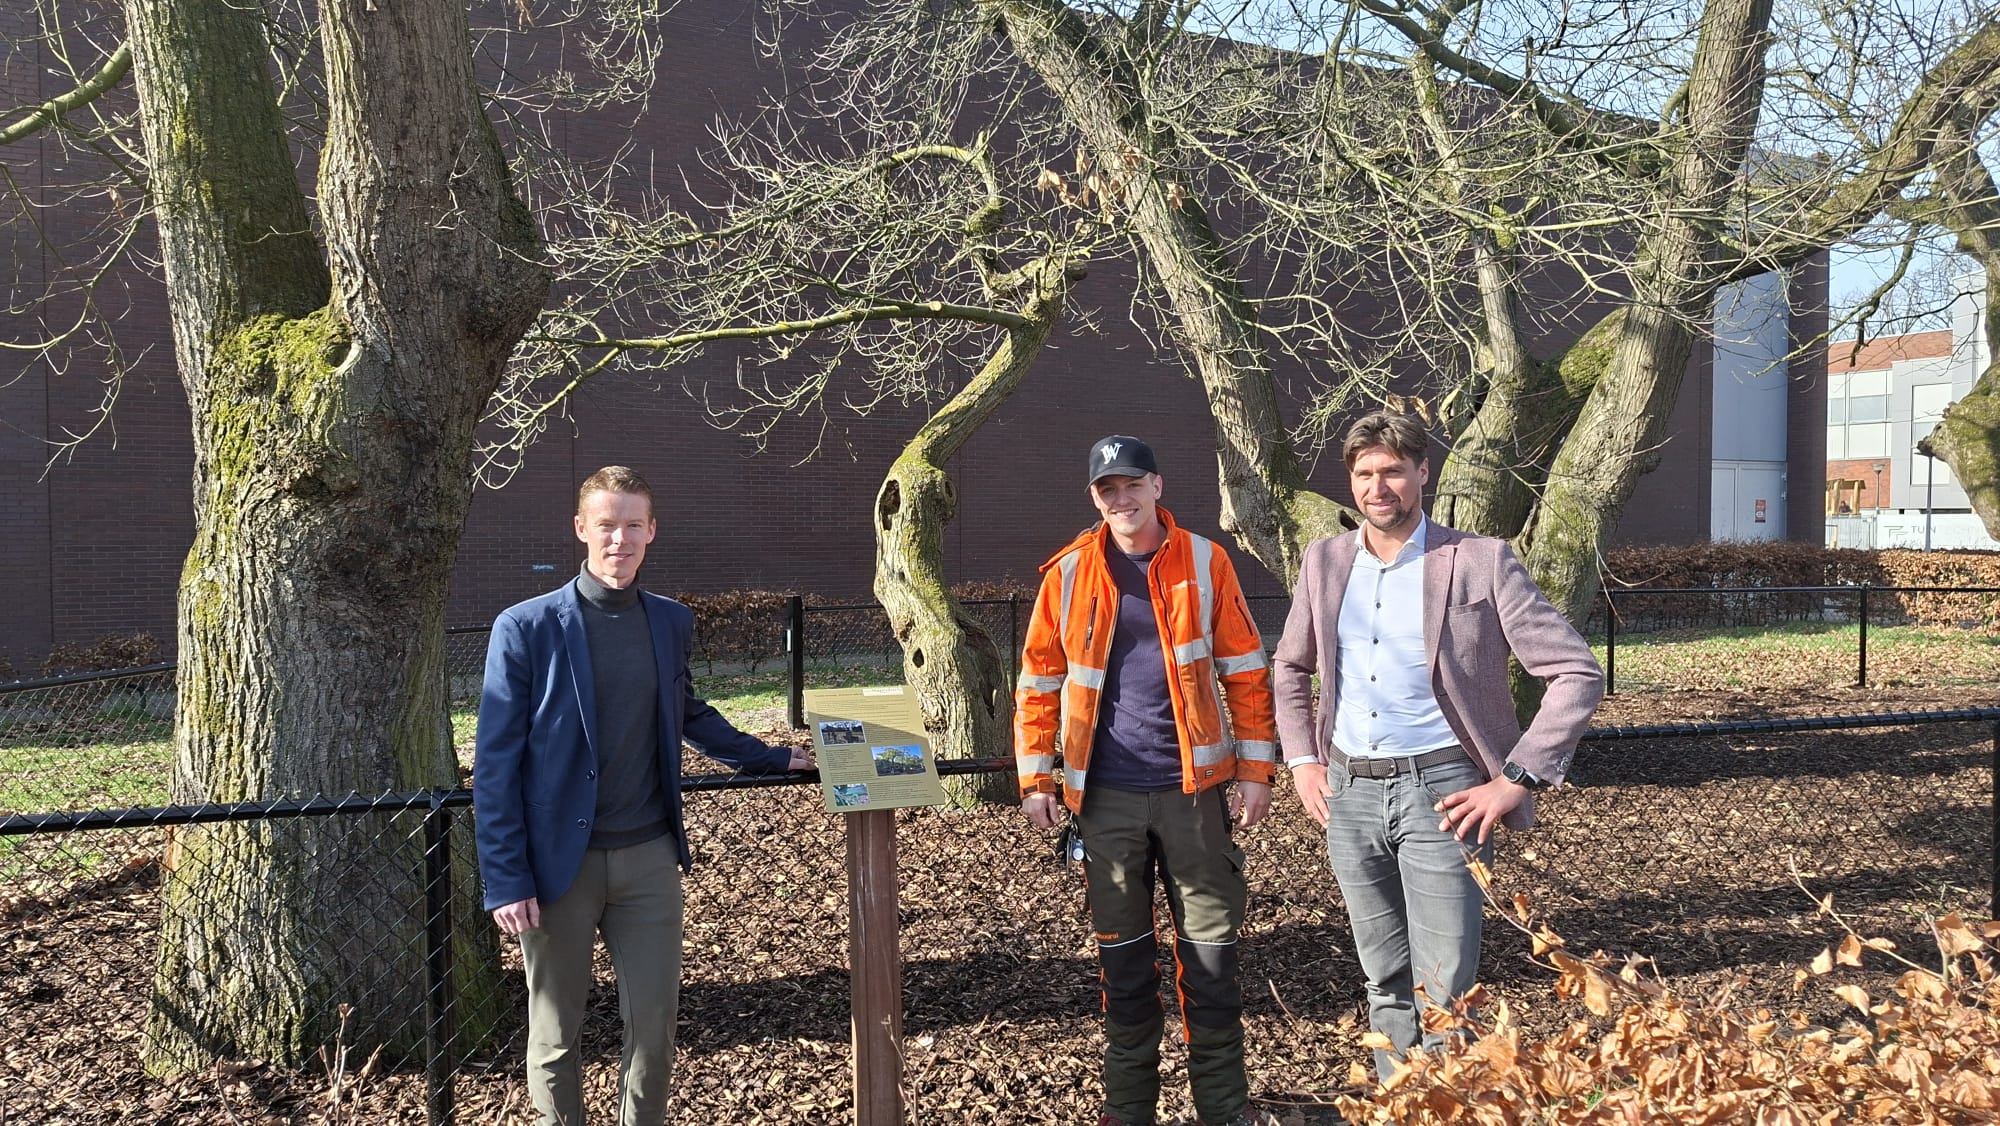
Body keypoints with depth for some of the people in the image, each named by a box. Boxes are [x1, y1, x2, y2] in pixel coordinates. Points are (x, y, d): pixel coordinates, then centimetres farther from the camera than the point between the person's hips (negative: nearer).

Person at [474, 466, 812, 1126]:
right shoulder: (527, 628, -8)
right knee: (554, 1031, 10)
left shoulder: (672, 624, 5)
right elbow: (497, 764, -8)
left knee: (655, 1021, 6)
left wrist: (772, 759, 23)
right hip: (559, 861, -3)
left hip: (649, 856, 3)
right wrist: (505, 881, -11)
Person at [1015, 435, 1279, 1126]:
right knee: (1122, 952, 9)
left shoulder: (1203, 562, 0)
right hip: (1106, 793, 1)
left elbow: (1245, 670, 2)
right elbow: (1040, 680, 5)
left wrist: (1255, 769, -1)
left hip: (1193, 784, -1)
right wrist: (1035, 778, 1)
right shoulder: (1069, 572, 2)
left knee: (1210, 945, 5)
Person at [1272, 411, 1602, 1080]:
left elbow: (1578, 674, -9)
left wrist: (1515, 781, -13)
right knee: (1385, 984, 15)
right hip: (1349, 793, 5)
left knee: (1442, 994, -4)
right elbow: (1290, 668, 22)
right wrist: (1301, 760, 9)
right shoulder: (1325, 562, 7)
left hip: (1439, 791, -4)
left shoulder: (1480, 563, -8)